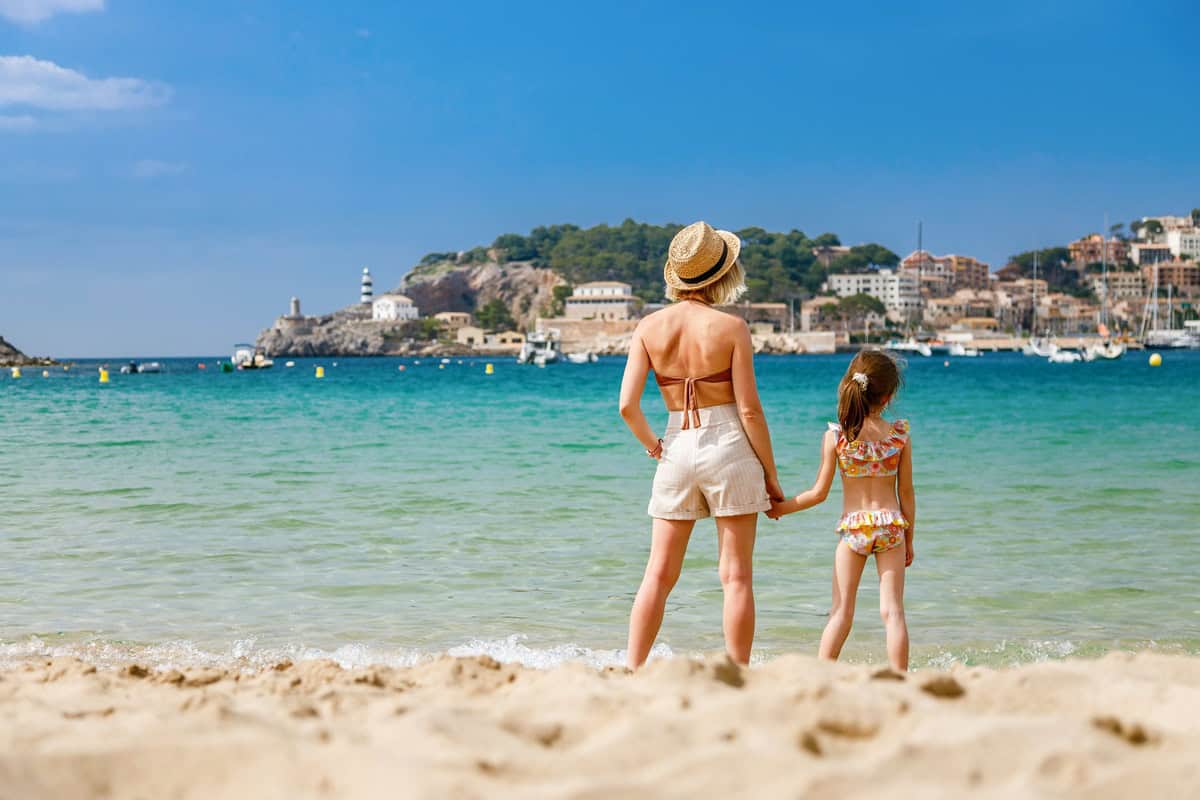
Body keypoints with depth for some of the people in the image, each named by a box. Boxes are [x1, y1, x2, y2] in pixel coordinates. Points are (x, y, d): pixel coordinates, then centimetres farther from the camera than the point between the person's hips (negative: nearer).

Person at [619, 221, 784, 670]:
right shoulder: (731, 328, -8)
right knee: (736, 576, 2)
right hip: (729, 448, -3)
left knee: (659, 575, 9)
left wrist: (650, 444, 13)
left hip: (677, 449, 3)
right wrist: (771, 474, 1)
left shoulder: (650, 327, -1)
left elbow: (627, 405, -6)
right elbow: (749, 409, -8)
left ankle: (632, 670, 5)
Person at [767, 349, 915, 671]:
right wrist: (909, 539, 13)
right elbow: (906, 493, 3)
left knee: (841, 612, 5)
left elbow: (819, 493, -3)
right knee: (892, 610, 2)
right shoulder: (900, 435, -2)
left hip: (852, 527, 0)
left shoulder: (835, 436, -5)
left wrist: (781, 508, 11)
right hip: (891, 524, 0)